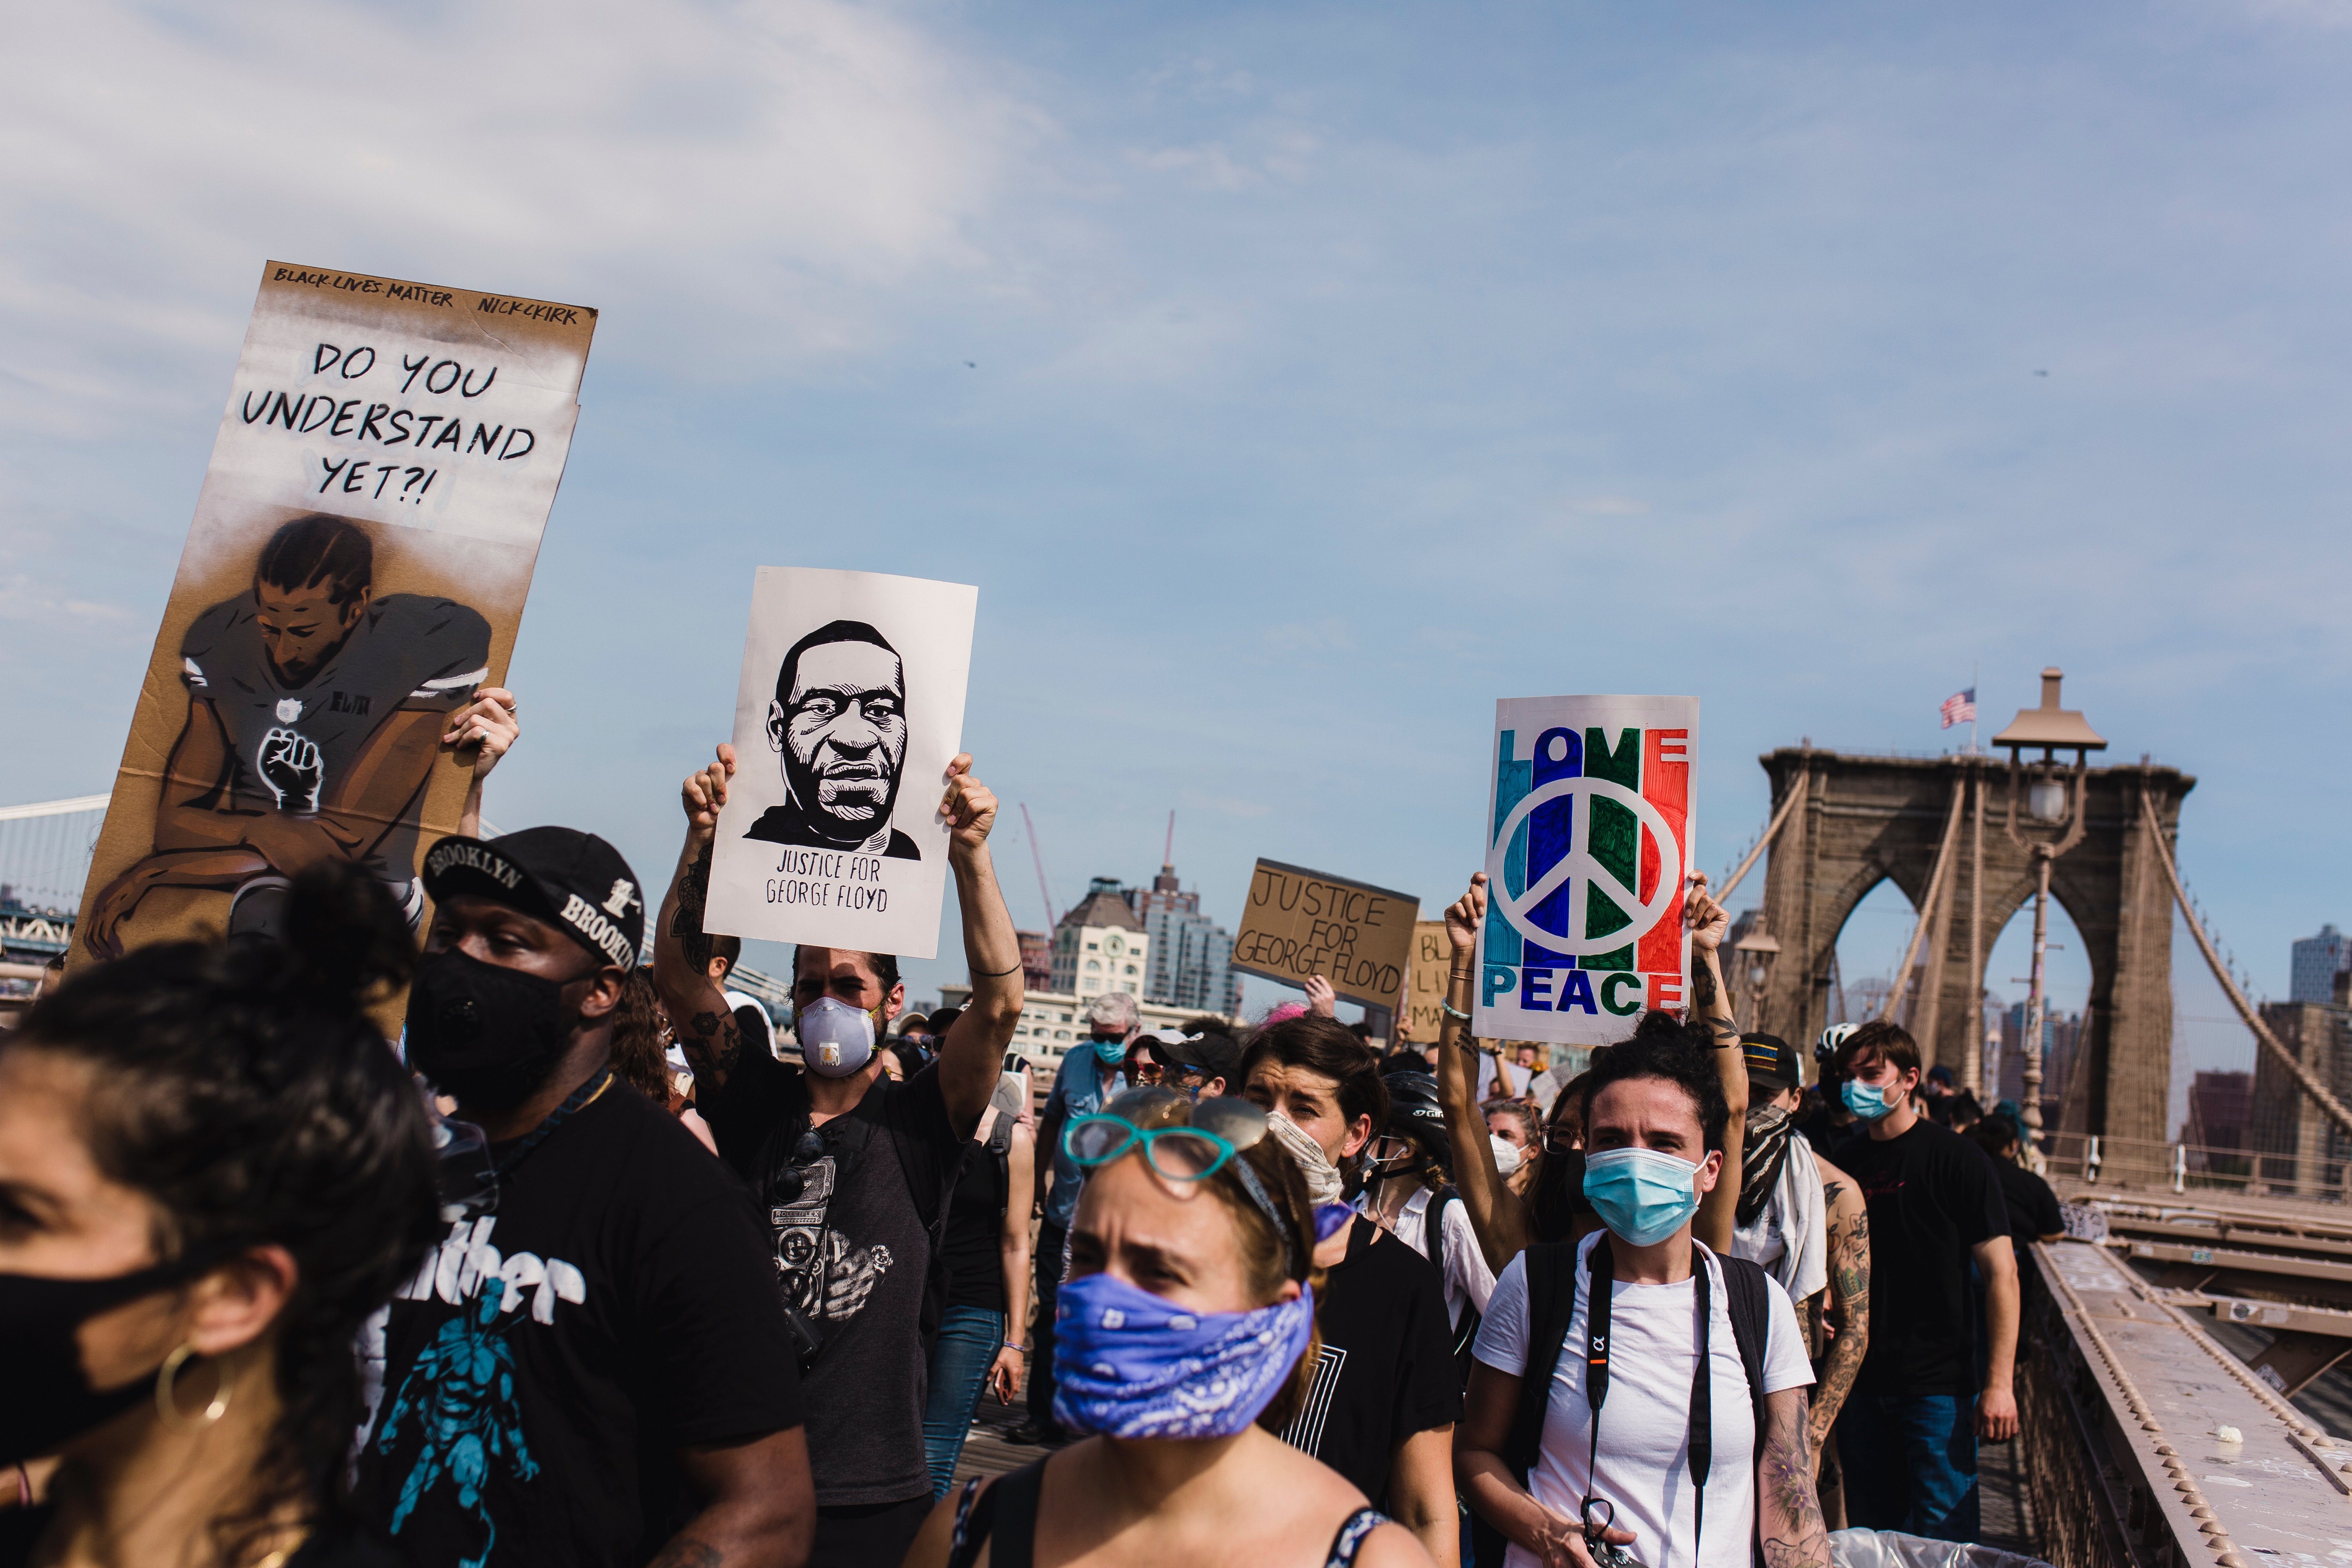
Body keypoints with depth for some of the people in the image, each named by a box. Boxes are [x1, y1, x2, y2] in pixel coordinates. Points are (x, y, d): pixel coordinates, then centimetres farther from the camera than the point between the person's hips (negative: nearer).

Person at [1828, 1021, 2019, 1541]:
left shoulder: (1956, 1160, -7)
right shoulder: (1844, 1161, 7)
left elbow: (2000, 1273, -8)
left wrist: (1999, 1383, -14)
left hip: (1937, 1385, -5)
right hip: (1861, 1380, 5)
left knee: (1941, 1539, -2)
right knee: (1868, 1534, 13)